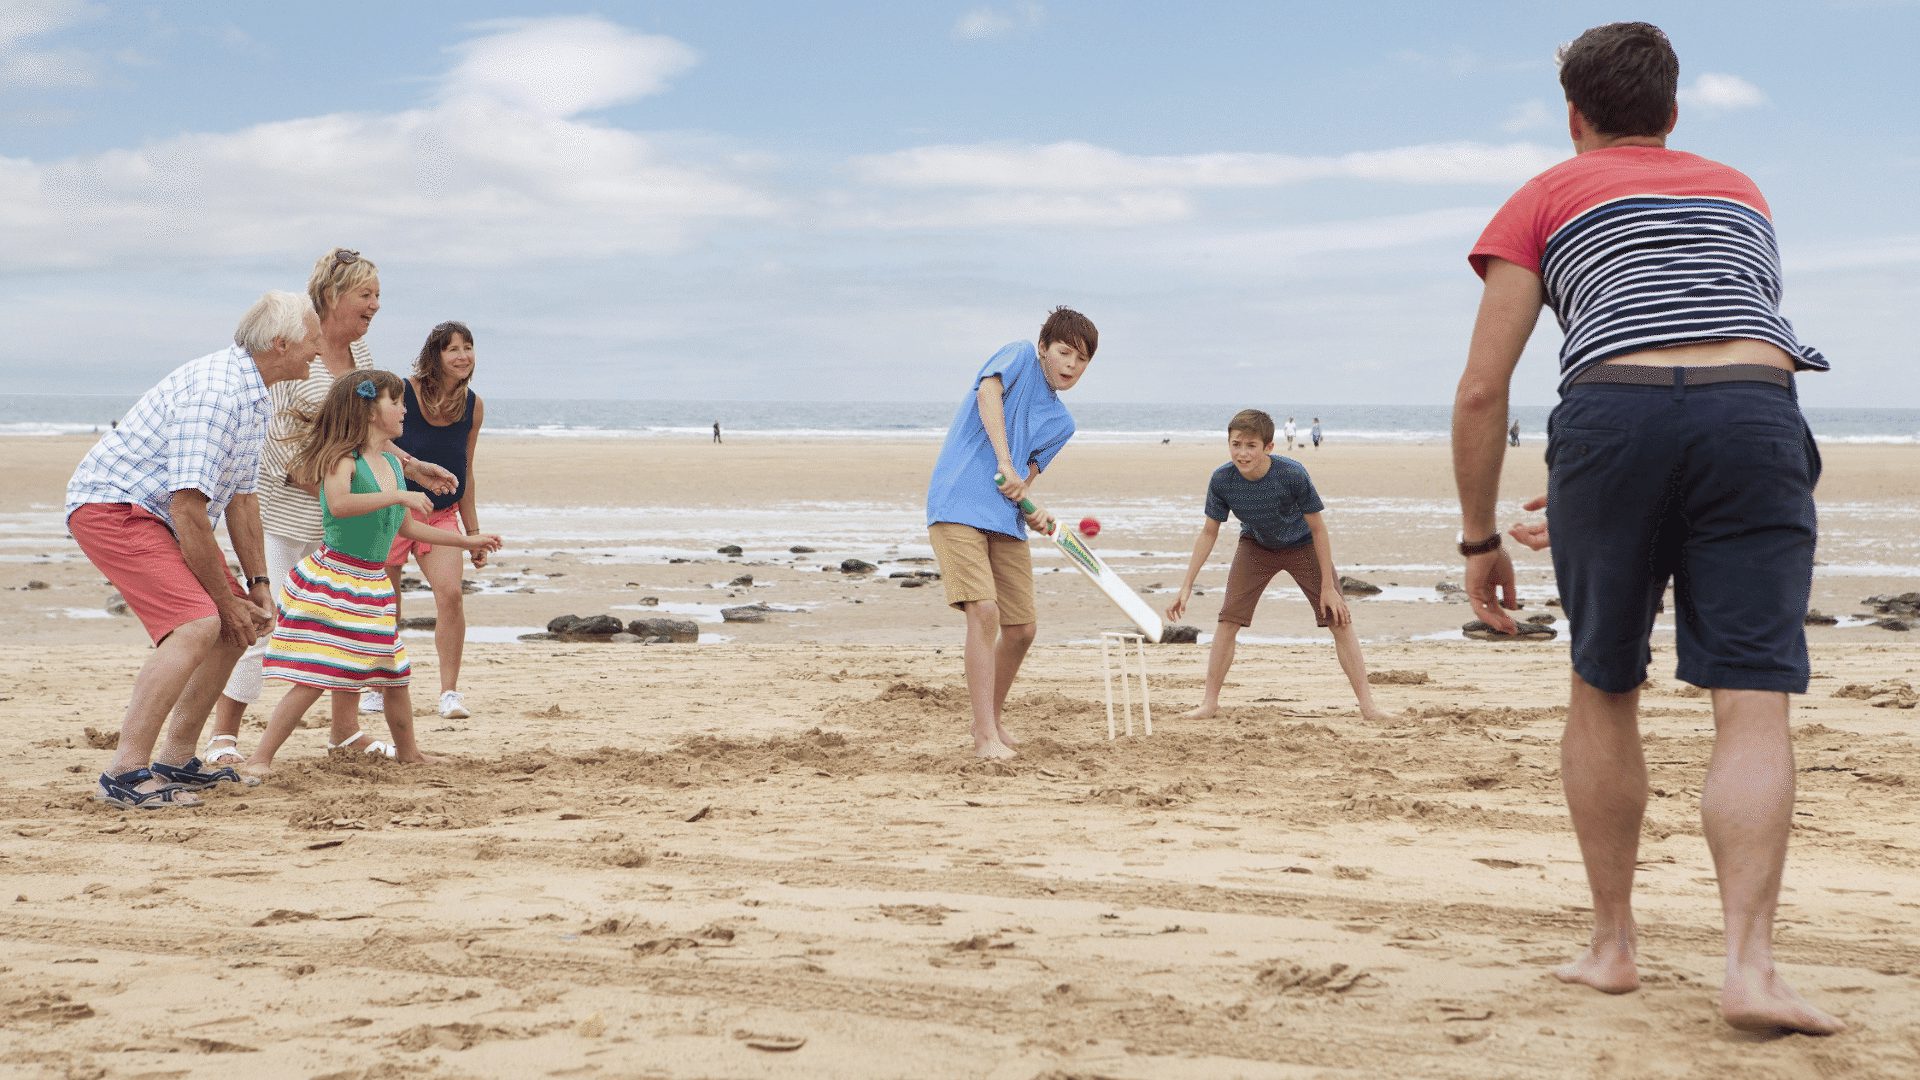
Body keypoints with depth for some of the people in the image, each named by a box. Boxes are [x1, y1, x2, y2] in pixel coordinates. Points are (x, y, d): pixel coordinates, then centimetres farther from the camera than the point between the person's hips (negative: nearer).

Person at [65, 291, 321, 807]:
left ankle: (175, 760, 16)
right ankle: (125, 773, -23)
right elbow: (188, 509, -27)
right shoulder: (216, 391, -24)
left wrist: (256, 584, 11)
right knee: (198, 626, -25)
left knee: (240, 624, 10)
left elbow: (241, 495, 17)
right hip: (111, 506, -11)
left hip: (153, 514, 11)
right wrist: (224, 597, -18)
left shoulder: (253, 395, 10)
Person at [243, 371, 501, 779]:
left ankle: (408, 752, 31)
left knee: (394, 674, 15)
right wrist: (399, 496, -35)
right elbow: (339, 504, -35)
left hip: (373, 584, 8)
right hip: (332, 577, -8)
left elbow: (407, 527, 22)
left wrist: (467, 541, 25)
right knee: (314, 679, -12)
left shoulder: (392, 464, 11)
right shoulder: (342, 459, -13)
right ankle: (259, 759, -7)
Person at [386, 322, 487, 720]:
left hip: (442, 514, 2)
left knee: (450, 593, -17)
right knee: (386, 605, 5)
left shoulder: (473, 406, 0)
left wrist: (474, 532, 12)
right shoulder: (401, 392, -12)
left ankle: (449, 692, -11)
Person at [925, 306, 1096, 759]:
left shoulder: (1061, 423, 19)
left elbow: (1024, 477, 13)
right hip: (959, 505, -8)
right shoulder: (1020, 356, 2)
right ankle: (985, 736, -17)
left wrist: (1032, 511, -10)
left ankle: (991, 719, 30)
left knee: (1021, 629, 8)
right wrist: (1005, 463, -26)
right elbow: (988, 391, -18)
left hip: (1006, 521, 8)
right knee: (984, 611, -20)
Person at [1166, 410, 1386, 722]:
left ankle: (1367, 705, -4)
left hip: (1302, 545, -2)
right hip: (1256, 546, 2)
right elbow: (1208, 533, -11)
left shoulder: (1293, 474, -34)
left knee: (1339, 620, -9)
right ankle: (1210, 702, 1)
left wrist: (1328, 587, -19)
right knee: (1228, 619, -9)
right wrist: (1186, 587, -13)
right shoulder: (1221, 480, -26)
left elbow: (1317, 529, -22)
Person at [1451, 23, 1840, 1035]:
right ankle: (1748, 963, -18)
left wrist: (1479, 539, 15)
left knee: (1604, 691, 15)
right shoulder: (1740, 192, 31)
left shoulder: (1543, 201, 18)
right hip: (1755, 419, 2)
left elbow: (1481, 393, 8)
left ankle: (1612, 943, 20)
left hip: (1614, 420, -1)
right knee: (1753, 704, -4)